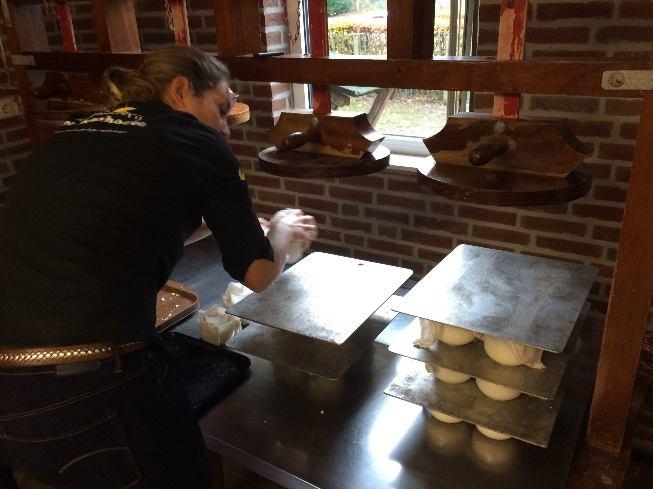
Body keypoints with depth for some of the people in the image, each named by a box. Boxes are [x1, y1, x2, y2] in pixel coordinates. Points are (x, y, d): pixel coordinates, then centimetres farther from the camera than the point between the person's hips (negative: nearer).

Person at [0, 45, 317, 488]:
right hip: (94, 385, -6)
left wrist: (211, 219, 37)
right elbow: (258, 274, 5)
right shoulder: (198, 144, 0)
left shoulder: (70, 134, 16)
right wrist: (282, 229, 25)